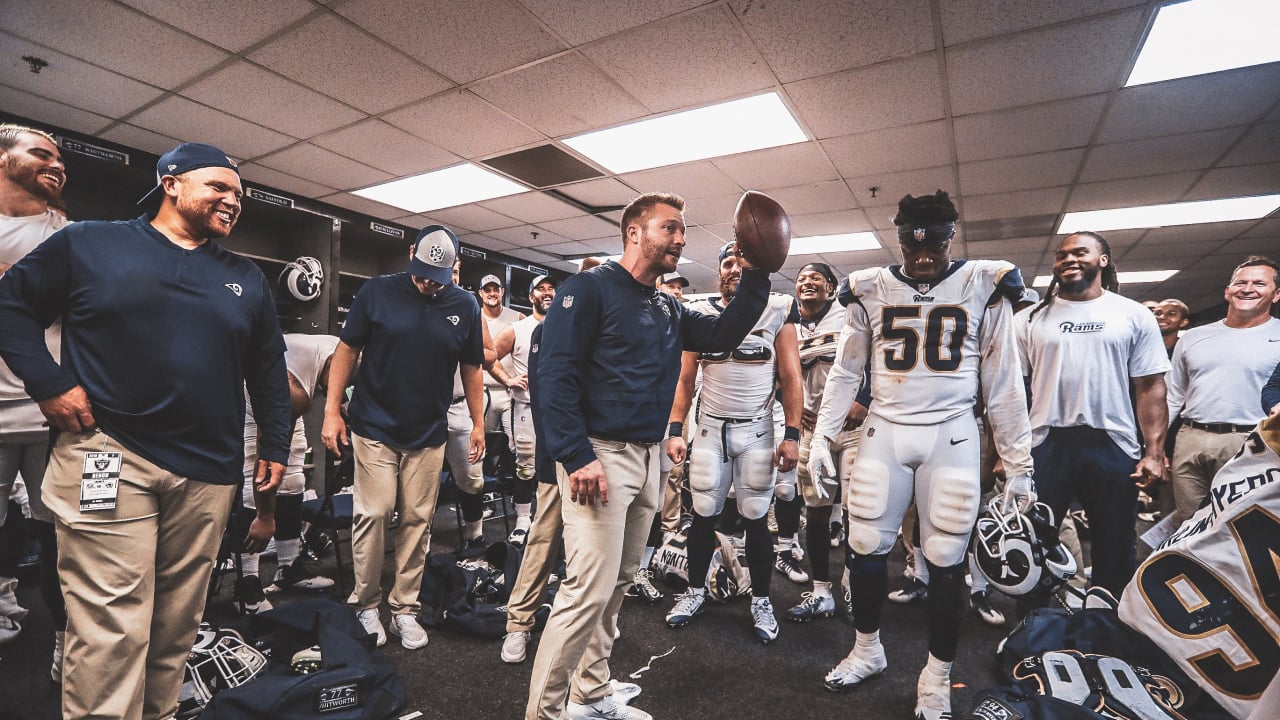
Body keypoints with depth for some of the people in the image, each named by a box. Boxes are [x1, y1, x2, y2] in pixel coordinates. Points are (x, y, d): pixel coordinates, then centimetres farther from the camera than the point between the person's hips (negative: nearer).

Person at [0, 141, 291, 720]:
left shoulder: (246, 278, 13)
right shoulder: (87, 243, 6)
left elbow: (269, 369, 15)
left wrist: (275, 446, 10)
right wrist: (48, 383, -6)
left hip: (209, 474, 3)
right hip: (108, 457, -3)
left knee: (177, 623, 13)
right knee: (111, 629, -4)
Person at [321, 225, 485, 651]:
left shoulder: (465, 306, 2)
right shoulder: (377, 292, -3)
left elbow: (471, 370, 8)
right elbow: (347, 351, 1)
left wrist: (478, 424, 7)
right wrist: (332, 411, -4)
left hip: (429, 433, 2)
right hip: (375, 428, -1)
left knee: (417, 521, 7)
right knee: (372, 515, 0)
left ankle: (405, 608, 21)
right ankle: (365, 605, 20)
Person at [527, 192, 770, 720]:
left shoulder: (668, 311, 18)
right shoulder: (590, 288, -6)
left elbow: (723, 335, 13)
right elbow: (556, 374, -14)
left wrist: (756, 275, 7)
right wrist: (577, 457, -21)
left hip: (647, 459, 8)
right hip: (600, 455, -8)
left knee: (618, 582, 14)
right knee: (590, 588, -9)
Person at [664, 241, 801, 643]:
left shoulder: (776, 313, -2)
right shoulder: (700, 315, 4)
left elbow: (790, 380, -3)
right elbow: (686, 379, 5)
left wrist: (792, 435, -9)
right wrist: (675, 431, -1)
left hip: (756, 431, -2)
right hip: (710, 428, 2)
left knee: (755, 519, 6)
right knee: (703, 515, 8)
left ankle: (761, 601, 24)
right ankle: (695, 592, 27)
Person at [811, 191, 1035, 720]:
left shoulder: (983, 287, 1)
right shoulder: (870, 290, 4)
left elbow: (1003, 384, 3)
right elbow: (845, 373, 7)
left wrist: (1018, 465, 2)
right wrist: (822, 438, 1)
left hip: (951, 437, -1)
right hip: (884, 433, 2)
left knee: (946, 560, 4)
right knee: (866, 546, 6)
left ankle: (937, 676, 26)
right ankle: (867, 650, 30)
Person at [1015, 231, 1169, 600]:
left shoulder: (1134, 316, 5)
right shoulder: (1031, 319, 4)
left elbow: (1150, 387, 3)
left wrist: (1154, 451, -6)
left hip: (1113, 445, 1)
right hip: (1046, 444, 0)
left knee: (1115, 547, 13)